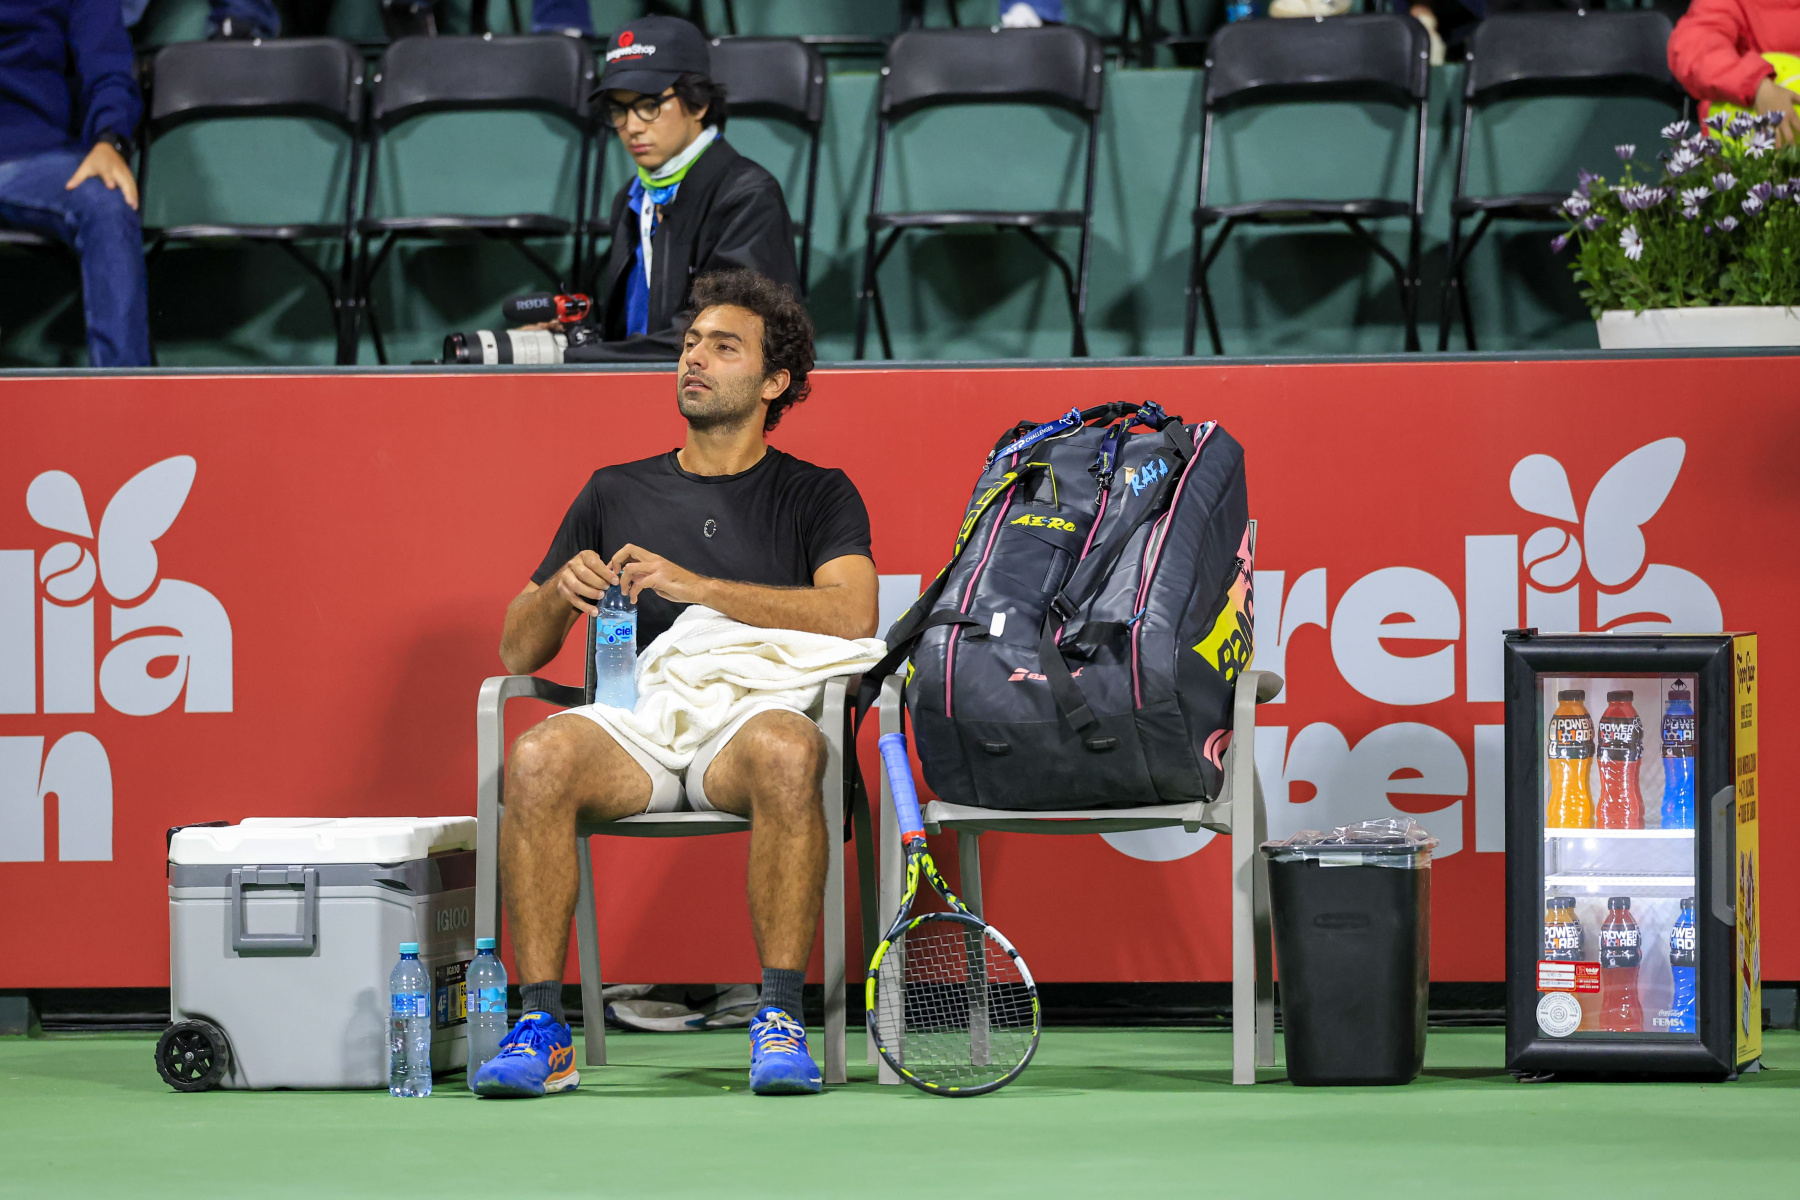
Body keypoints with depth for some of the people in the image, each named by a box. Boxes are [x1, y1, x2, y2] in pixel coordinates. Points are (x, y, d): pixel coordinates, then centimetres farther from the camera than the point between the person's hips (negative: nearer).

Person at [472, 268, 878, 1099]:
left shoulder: (817, 496, 15)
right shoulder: (614, 493, 23)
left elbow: (852, 617, -6)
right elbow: (518, 653, 22)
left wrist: (697, 586, -12)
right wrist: (559, 592, -2)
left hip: (749, 716, -2)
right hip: (627, 725, 2)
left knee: (785, 750, -39)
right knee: (537, 759, -32)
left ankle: (780, 1019, -32)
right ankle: (542, 1027, -29)